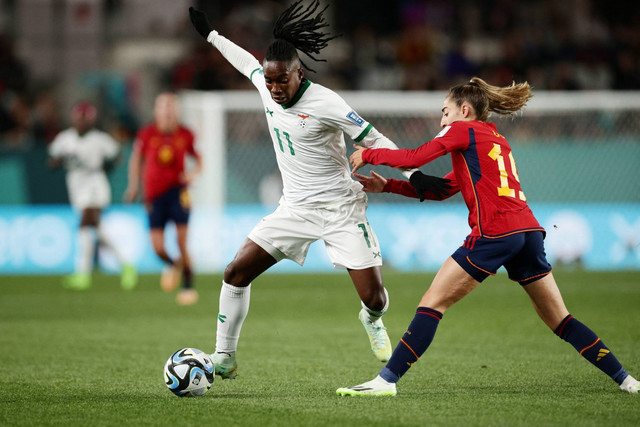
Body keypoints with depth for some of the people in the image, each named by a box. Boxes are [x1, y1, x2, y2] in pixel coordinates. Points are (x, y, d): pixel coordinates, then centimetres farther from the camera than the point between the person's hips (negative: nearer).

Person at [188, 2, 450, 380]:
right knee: (236, 272, -7)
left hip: (341, 210, -5)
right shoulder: (266, 86, -2)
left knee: (374, 298, -8)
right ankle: (224, 359, 3)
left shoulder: (325, 104, -19)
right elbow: (247, 61, 22)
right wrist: (210, 33, 34)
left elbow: (376, 141, -14)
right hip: (295, 208, 5)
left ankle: (372, 320, 31)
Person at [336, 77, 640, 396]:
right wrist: (388, 186, 26)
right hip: (528, 229, 8)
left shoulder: (463, 130, 6)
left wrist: (368, 154, 11)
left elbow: (414, 158, -4)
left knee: (433, 302, -4)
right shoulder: (496, 140, 29)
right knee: (559, 321, 13)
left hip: (495, 232, -8)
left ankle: (386, 380, -9)